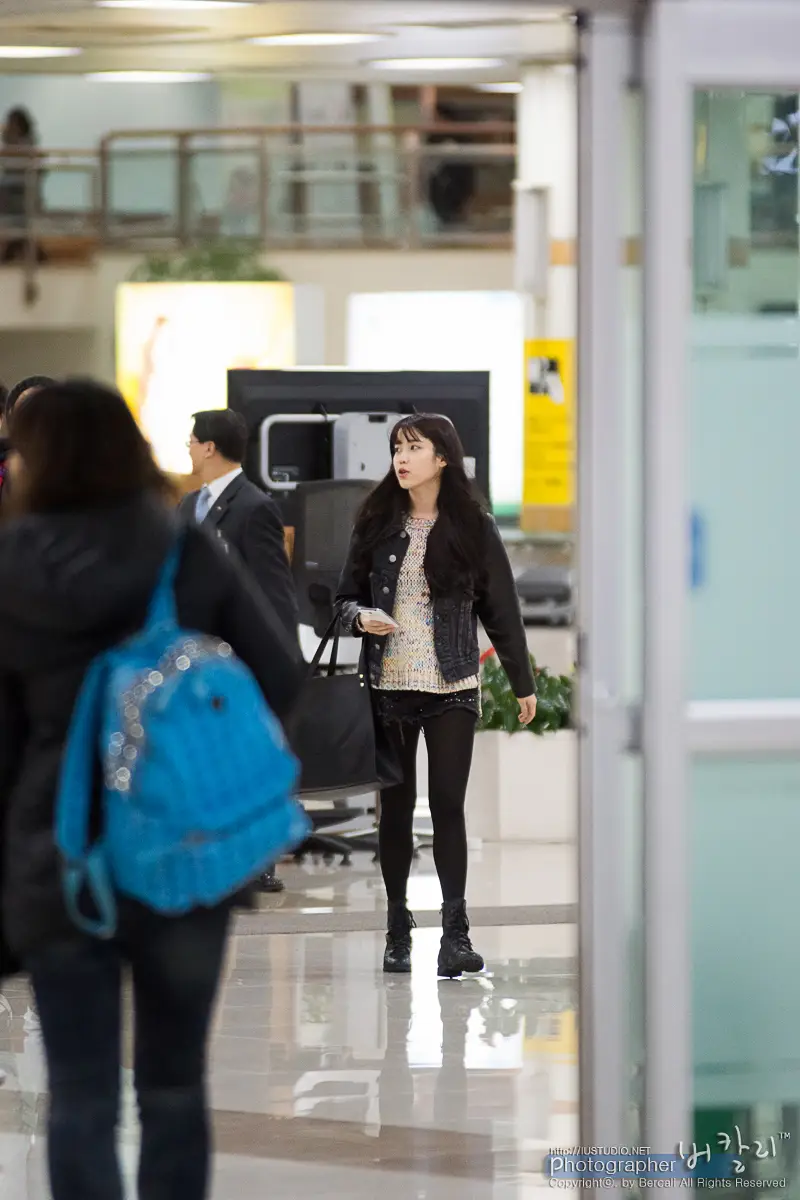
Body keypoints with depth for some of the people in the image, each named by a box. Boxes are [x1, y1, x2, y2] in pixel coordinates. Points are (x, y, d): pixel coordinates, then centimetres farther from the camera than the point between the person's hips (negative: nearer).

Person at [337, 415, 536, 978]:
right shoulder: (377, 524, 7)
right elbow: (347, 595, 12)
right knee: (396, 805, 5)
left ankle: (456, 932, -6)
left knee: (448, 804, -7)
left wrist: (524, 684, 6)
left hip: (452, 687, -2)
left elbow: (501, 608, 5)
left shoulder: (472, 527, 1)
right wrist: (361, 617, -11)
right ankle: (398, 929, 11)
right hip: (389, 684, 2)